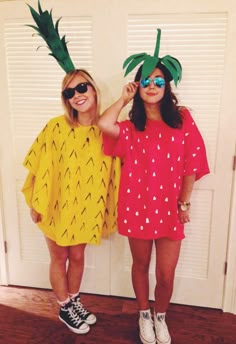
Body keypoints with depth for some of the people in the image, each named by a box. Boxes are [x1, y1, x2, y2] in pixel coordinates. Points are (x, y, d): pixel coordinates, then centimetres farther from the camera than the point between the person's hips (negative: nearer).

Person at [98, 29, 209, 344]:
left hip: (170, 208, 0)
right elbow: (104, 124, -23)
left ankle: (160, 317, 39)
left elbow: (192, 164, 1)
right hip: (138, 206, 1)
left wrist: (184, 202, 0)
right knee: (140, 264, 18)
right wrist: (124, 99, -6)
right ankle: (144, 315, 44)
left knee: (166, 275, 8)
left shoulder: (182, 119, -1)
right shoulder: (130, 127, 0)